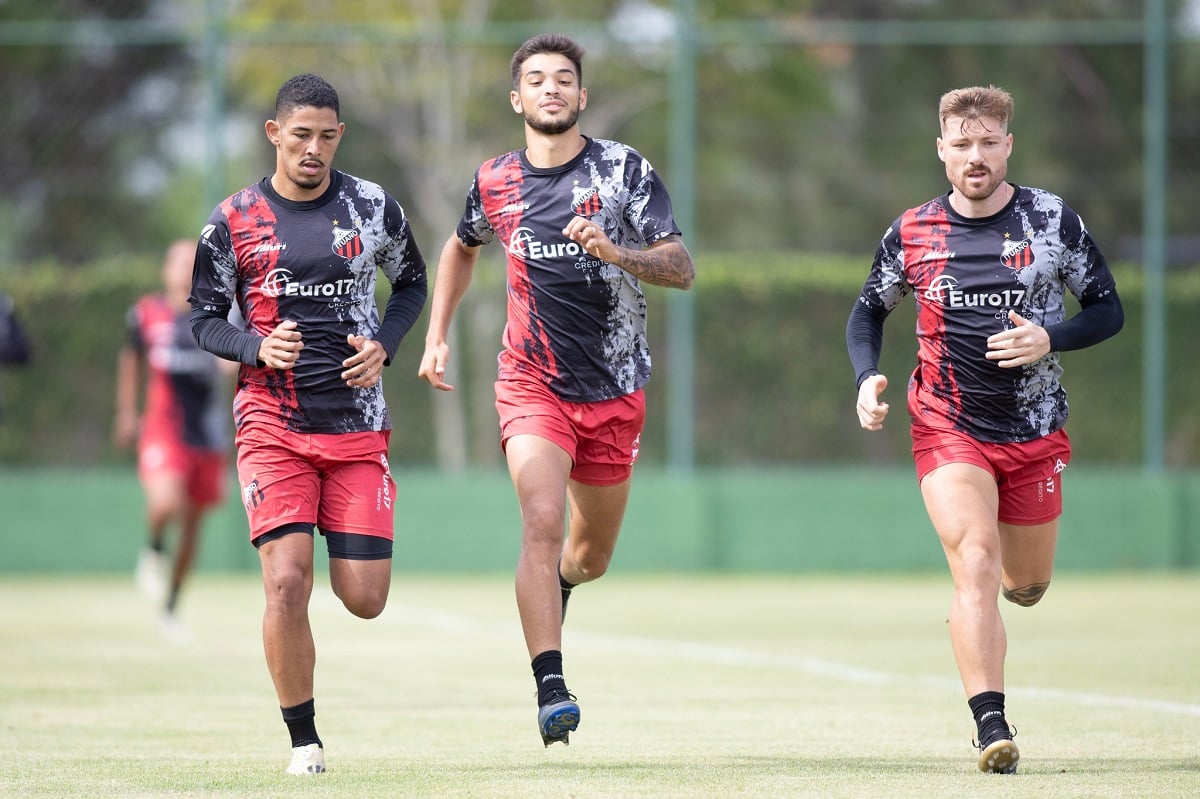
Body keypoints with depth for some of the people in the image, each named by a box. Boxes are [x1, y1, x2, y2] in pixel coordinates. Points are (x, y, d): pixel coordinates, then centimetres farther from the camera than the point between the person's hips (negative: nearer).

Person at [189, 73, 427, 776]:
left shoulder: (374, 208, 3)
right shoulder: (233, 222, -1)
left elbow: (412, 282, 18)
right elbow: (204, 317, 6)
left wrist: (384, 347, 0)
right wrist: (257, 347, -14)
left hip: (358, 426, 1)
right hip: (272, 423, -1)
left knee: (365, 600, -3)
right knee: (286, 584, -16)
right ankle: (304, 738, 1)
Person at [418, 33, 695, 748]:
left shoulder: (625, 170, -5)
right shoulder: (495, 183, 2)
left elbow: (682, 268, -12)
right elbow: (462, 248, 25)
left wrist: (614, 252, -30)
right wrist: (437, 335, 17)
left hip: (614, 391, 1)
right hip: (532, 386, -1)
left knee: (589, 556, 13)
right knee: (542, 522, -23)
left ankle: (556, 584, 51)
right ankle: (552, 693, -28)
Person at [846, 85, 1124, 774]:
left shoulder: (1054, 221, -3)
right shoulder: (912, 234, -1)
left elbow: (1108, 310, 3)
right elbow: (869, 311, 15)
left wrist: (1048, 340, -16)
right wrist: (867, 377, -4)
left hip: (1035, 432, 1)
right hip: (948, 429, -1)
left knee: (1027, 585, 12)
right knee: (976, 563, -21)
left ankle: (977, 612, 50)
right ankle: (992, 727, -24)